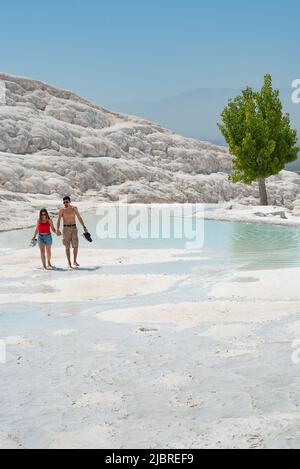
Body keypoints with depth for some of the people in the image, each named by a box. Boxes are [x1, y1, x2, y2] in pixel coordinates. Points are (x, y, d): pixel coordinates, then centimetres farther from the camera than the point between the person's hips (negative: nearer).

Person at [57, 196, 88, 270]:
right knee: (67, 247, 1)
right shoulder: (62, 210, -4)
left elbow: (79, 218, 8)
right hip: (66, 229, -1)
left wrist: (84, 227, 2)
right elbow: (59, 220, -11)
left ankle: (75, 261, 7)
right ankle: (69, 263, 10)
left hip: (74, 228, 1)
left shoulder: (74, 208, 2)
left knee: (76, 246, -8)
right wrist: (58, 229, -26)